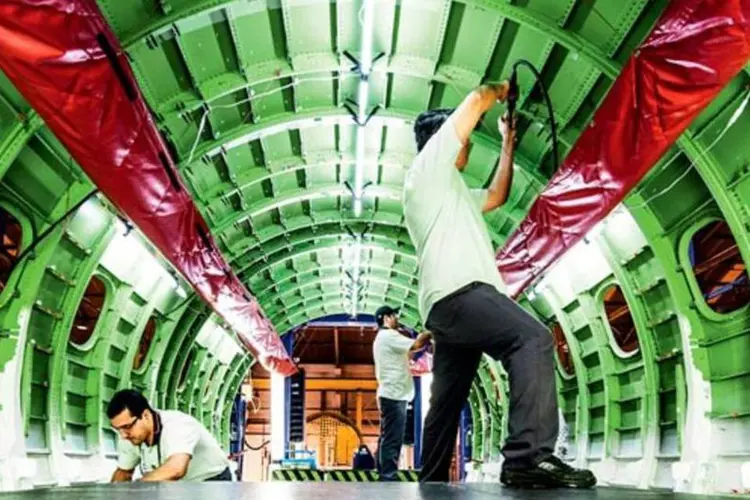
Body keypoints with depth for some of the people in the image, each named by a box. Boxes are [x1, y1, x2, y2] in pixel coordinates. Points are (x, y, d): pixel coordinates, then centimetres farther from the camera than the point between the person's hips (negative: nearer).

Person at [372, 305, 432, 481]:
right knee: (393, 440, -11)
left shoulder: (382, 338, 23)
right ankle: (389, 478, -12)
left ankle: (384, 476, 12)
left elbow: (406, 352, 20)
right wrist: (431, 333, -5)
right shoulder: (388, 335, -10)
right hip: (394, 395, -11)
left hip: (390, 394, 11)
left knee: (387, 438, 10)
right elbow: (416, 345, -17)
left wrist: (424, 339, 11)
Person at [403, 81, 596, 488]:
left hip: (449, 305, 11)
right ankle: (528, 457, -41)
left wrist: (508, 143, 43)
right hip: (458, 292, -11)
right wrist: (499, 90, 24)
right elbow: (475, 100, 4)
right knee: (533, 338, -29)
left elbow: (497, 195, 44)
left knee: (446, 405, 11)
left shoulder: (450, 191, 34)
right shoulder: (429, 165, 7)